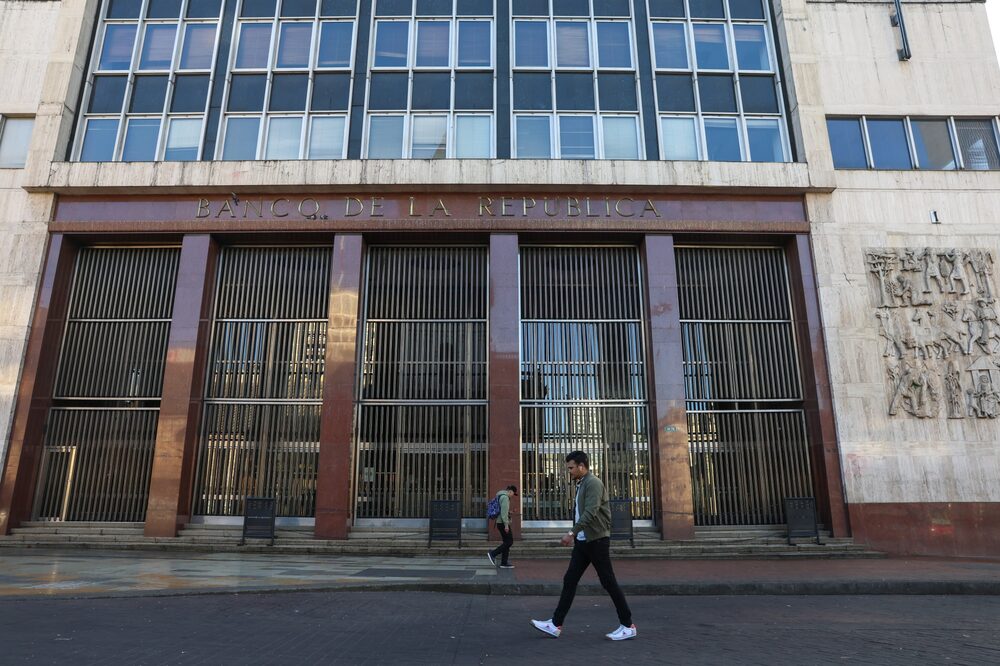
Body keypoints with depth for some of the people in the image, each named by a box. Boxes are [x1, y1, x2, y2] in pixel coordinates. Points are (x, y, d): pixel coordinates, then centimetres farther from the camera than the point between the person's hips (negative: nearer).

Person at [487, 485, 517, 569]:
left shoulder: (501, 496, 19)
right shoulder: (505, 497, -14)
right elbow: (504, 511, -22)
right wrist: (506, 524, -22)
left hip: (500, 523, 10)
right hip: (503, 523, -10)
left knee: (507, 542, 9)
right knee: (509, 541, -7)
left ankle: (504, 563, 8)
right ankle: (493, 554, -9)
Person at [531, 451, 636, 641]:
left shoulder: (593, 483, -15)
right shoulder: (581, 484, 14)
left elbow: (590, 513, -25)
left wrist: (572, 532, -29)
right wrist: (575, 535, 15)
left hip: (597, 540, -9)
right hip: (583, 541, 9)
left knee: (608, 582, -1)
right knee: (569, 580, 5)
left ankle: (628, 626, 12)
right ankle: (556, 625, 7)